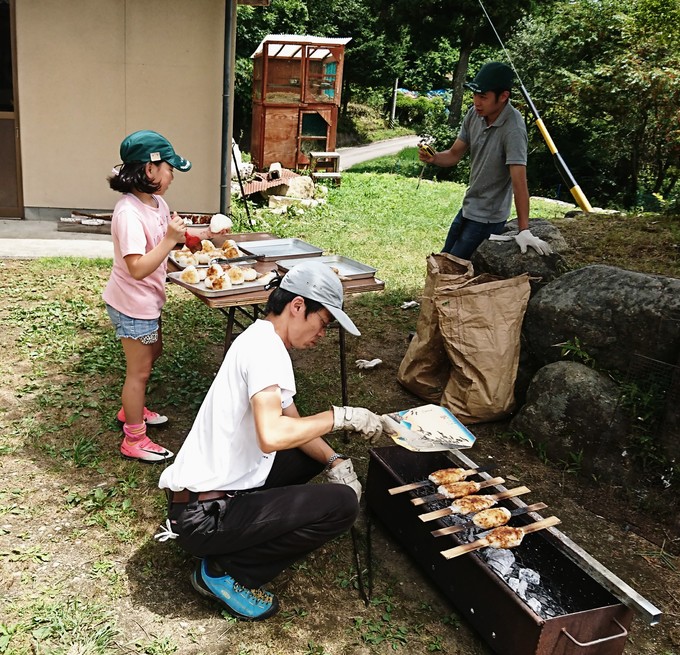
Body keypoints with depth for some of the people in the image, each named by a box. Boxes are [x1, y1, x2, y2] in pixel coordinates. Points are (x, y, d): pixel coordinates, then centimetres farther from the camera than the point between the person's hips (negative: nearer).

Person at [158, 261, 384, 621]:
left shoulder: (263, 342, 10)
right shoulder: (264, 345, -20)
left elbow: (292, 423, 15)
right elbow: (272, 435, -35)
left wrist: (334, 460, 0)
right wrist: (341, 416, -22)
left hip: (213, 491, 10)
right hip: (203, 516, -10)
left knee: (313, 452, 20)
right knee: (342, 504, -13)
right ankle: (225, 571, -1)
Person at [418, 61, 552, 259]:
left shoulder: (513, 129, -27)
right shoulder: (475, 113, -7)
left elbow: (519, 181, -31)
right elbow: (454, 155, 2)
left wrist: (524, 231, -34)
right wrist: (433, 158, -20)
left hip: (488, 218, -7)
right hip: (468, 208, 8)